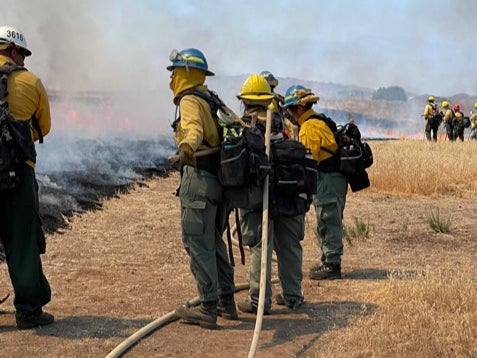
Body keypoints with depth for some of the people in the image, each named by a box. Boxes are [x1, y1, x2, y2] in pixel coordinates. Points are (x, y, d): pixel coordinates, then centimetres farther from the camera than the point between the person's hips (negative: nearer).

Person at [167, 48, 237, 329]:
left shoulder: (190, 100, -8)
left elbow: (193, 128, -29)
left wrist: (188, 145, -49)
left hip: (200, 177, -10)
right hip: (219, 177, 10)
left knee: (198, 244, -7)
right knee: (214, 242, 17)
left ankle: (209, 309, -8)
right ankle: (226, 302, 23)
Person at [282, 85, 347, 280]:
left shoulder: (309, 127, -15)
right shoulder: (320, 120, 16)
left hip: (327, 179, -10)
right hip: (336, 176, 10)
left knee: (329, 222, -4)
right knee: (330, 222, 17)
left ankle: (331, 265, 1)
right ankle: (328, 261, 27)